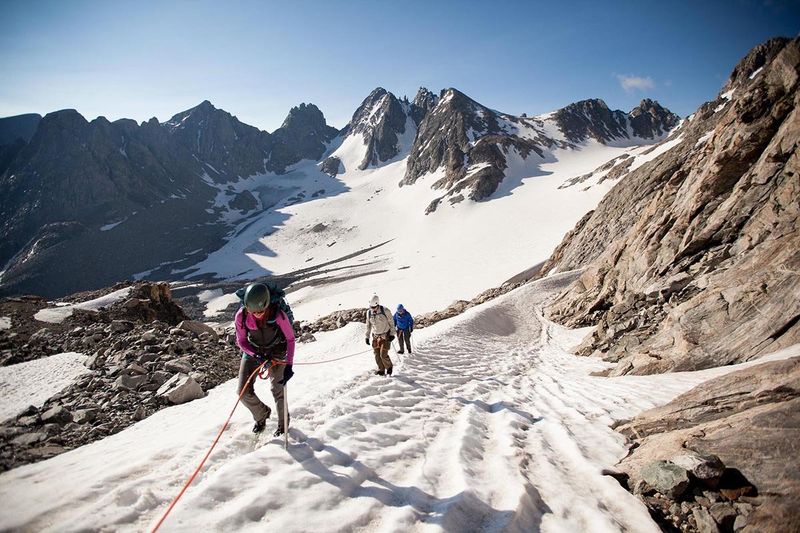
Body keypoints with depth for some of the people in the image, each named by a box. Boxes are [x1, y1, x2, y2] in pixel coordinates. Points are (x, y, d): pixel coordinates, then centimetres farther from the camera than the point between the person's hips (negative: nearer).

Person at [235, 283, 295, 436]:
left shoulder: (278, 315, -31)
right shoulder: (242, 316, -24)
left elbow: (290, 338, -18)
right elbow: (241, 341, -10)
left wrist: (289, 365, -23)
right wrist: (256, 355, -27)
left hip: (276, 354, -2)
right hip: (252, 352, 3)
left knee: (277, 391, 4)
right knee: (244, 393, -2)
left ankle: (283, 422, 31)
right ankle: (262, 415, 28)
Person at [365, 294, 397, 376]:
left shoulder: (385, 311, -14)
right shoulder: (369, 312, -1)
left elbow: (391, 323, -4)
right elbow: (368, 325, 11)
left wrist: (392, 334, -8)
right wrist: (367, 337, 11)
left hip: (385, 336, -4)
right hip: (375, 336, 4)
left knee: (383, 355, -8)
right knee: (377, 355, 4)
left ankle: (389, 367, 17)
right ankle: (381, 370, 20)